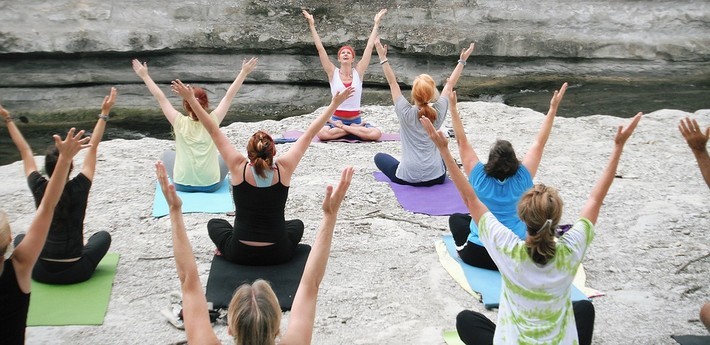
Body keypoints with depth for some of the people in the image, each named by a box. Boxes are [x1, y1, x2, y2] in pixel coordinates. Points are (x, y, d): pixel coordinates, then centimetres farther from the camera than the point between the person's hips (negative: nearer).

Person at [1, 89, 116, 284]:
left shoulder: (39, 189, -10)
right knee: (103, 236, 26)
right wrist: (104, 114, -4)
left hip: (42, 272, 2)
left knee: (21, 239, 32)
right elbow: (93, 147, -7)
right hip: (76, 272, -1)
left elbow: (25, 150, 2)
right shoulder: (79, 188, -14)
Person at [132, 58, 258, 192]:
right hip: (211, 185, 0)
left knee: (167, 155, 30)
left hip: (182, 184, 0)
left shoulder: (180, 122, -12)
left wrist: (144, 76, 6)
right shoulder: (213, 121, -11)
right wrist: (244, 72, 2)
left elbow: (160, 97, -5)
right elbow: (229, 96, -5)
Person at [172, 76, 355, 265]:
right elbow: (309, 135, -7)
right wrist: (334, 104, 0)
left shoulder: (239, 168, -15)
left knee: (215, 223, 31)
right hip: (278, 254, 0)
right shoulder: (283, 169, -14)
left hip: (240, 254, 0)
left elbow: (214, 131, -8)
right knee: (297, 224, 33)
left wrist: (191, 100, -3)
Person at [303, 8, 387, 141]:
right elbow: (320, 49, -4)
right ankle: (355, 129, -14)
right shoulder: (333, 73, 0)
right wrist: (312, 25, -8)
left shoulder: (358, 72, 2)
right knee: (322, 133, -34)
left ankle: (343, 129, -12)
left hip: (356, 119, 1)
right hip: (336, 119, -1)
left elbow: (369, 47, 1)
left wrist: (376, 24, 1)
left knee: (376, 134, -27)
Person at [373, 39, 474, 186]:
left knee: (379, 157, 25)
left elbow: (392, 82, -3)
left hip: (407, 178, -3)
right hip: (436, 177, 3)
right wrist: (462, 61, 16)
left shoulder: (406, 112, -13)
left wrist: (383, 58, 1)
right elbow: (449, 85, 7)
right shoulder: (438, 112, -7)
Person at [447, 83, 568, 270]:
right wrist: (553, 109, -4)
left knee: (456, 218, 28)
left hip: (478, 255, 0)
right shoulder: (522, 179, -11)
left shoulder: (480, 178, -13)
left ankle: (463, 248, 11)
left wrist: (453, 107, -8)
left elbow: (462, 141, -9)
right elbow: (539, 143, -5)